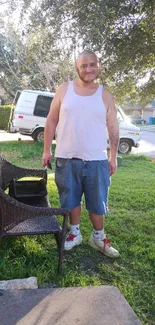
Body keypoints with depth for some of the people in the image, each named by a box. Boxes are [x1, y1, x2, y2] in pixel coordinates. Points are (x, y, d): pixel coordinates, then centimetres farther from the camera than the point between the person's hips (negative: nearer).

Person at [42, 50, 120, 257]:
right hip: (66, 159, 1)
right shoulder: (64, 90, 2)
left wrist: (113, 157, 3)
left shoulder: (105, 95, 3)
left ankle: (98, 237, 29)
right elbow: (51, 121, 6)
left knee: (97, 202, 9)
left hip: (97, 160, 0)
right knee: (71, 199, 14)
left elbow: (113, 129, 6)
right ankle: (75, 233, 34)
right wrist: (47, 150, 3)